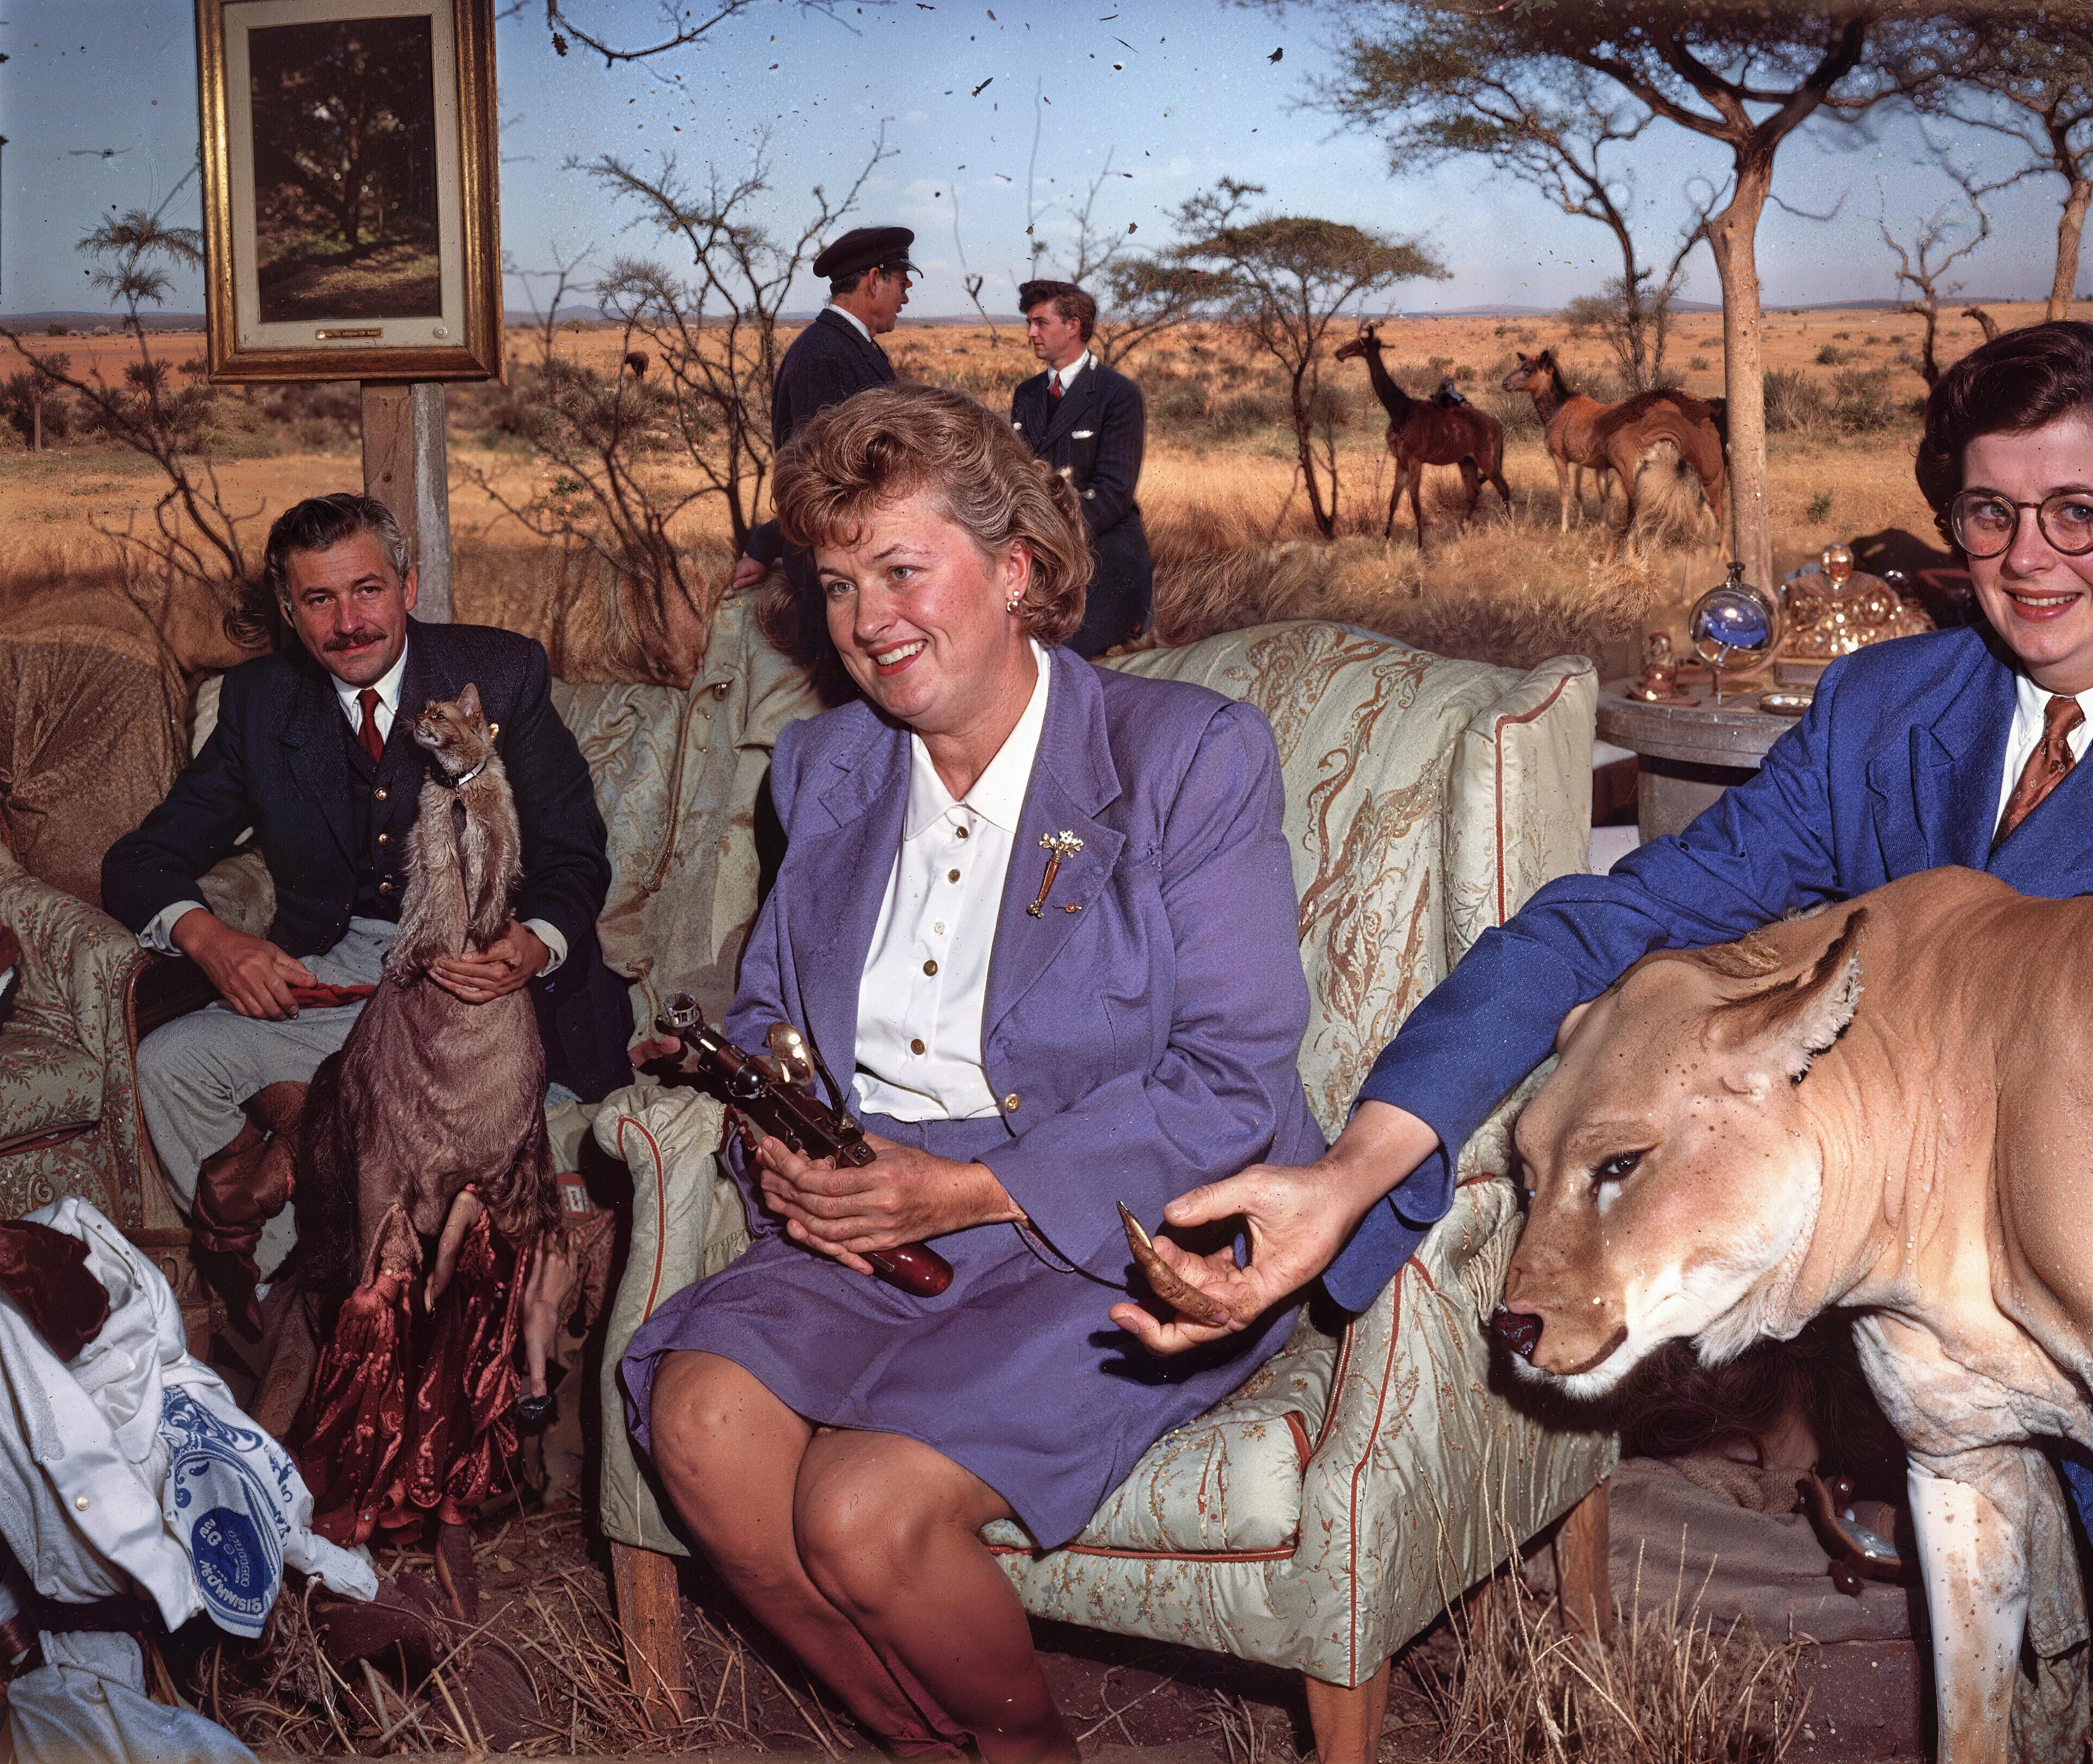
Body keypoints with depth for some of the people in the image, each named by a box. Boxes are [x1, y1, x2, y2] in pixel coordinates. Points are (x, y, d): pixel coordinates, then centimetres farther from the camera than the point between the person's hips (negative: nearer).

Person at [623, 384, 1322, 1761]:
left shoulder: (1189, 758, -6)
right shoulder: (827, 767, 14)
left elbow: (1232, 1084, -11)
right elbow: (770, 1012, 20)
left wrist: (971, 1189, -19)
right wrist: (783, 1148, -5)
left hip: (1122, 1241, -5)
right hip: (869, 1233, 6)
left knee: (862, 1512, -26)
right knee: (701, 1419, -23)